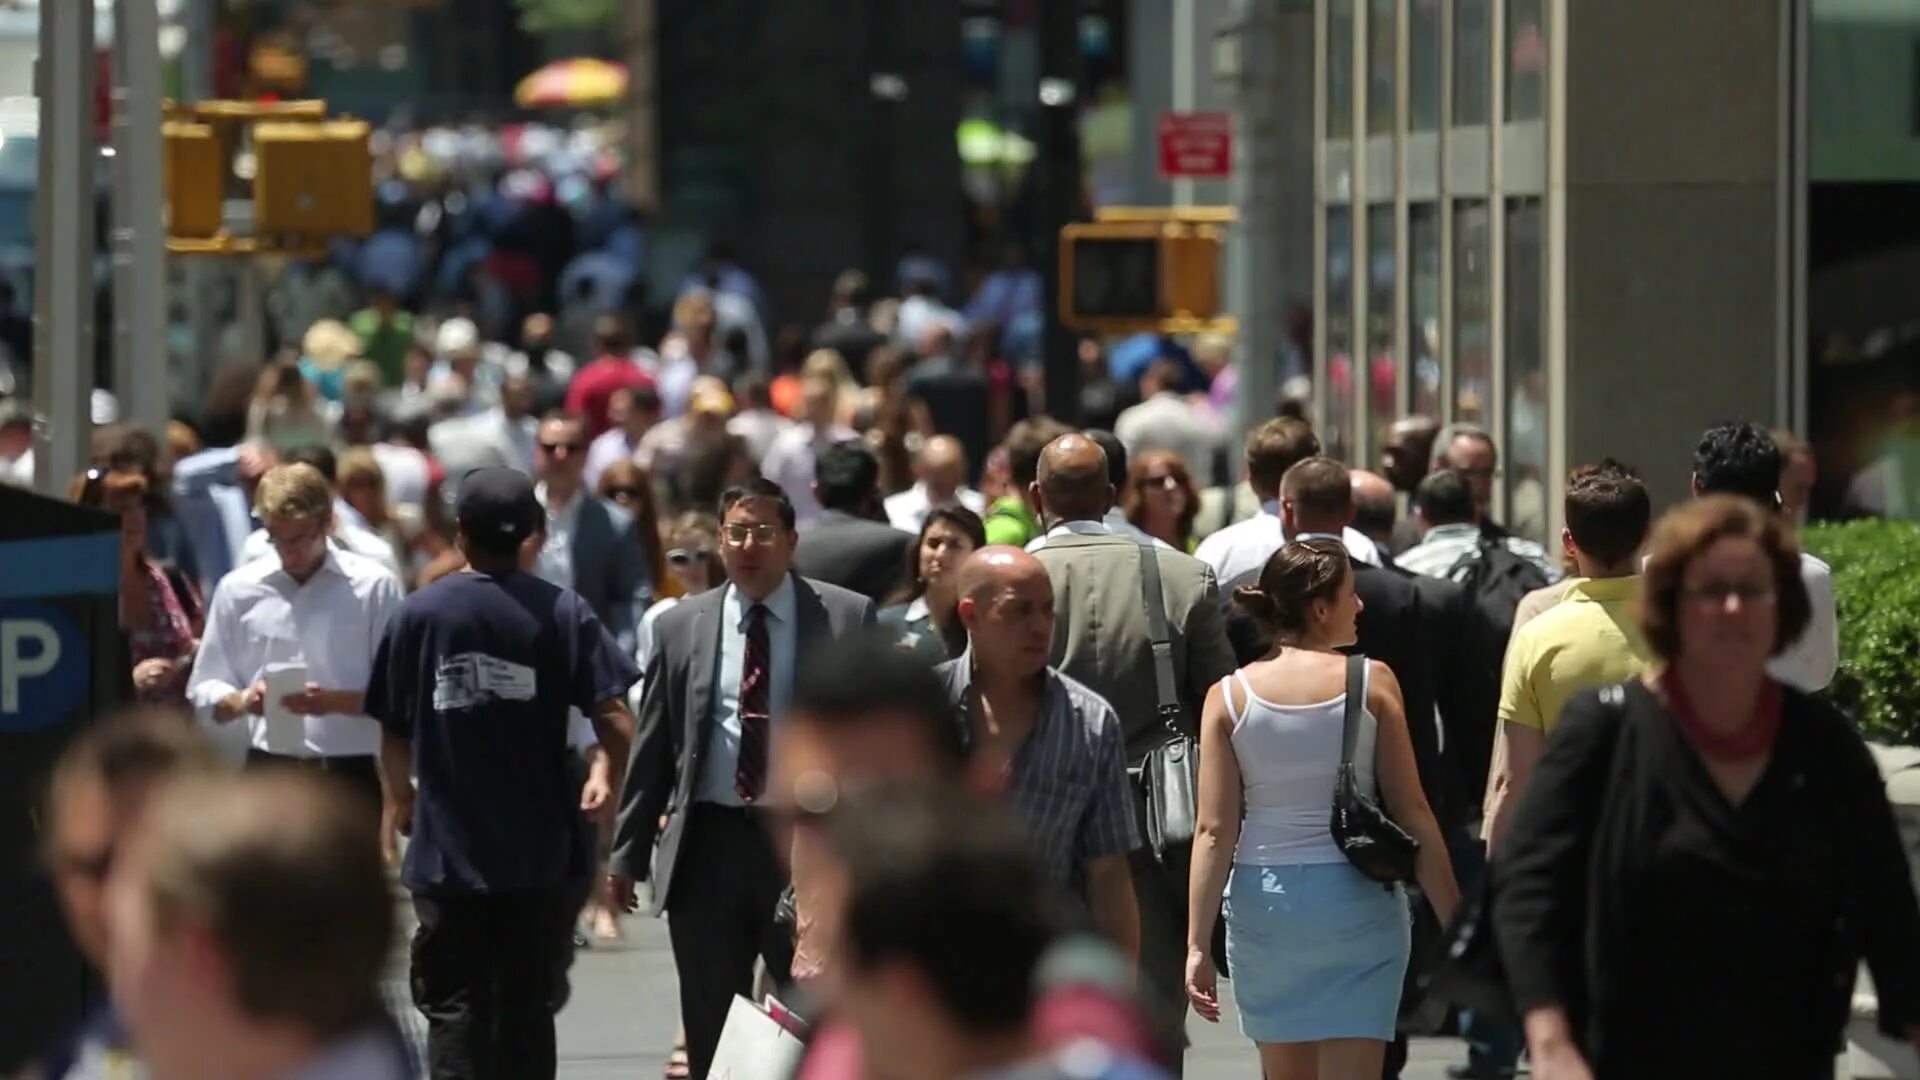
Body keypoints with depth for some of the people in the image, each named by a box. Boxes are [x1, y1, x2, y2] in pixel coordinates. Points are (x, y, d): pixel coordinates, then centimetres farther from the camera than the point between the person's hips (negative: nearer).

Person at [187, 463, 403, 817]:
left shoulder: (374, 586, -4)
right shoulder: (239, 590, 4)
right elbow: (204, 690, 8)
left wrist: (334, 701, -22)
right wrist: (242, 700, -15)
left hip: (349, 778, -2)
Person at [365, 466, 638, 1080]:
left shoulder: (419, 614, -3)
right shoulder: (561, 612, -5)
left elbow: (393, 730, 2)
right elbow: (615, 718, -11)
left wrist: (400, 796, 22)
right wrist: (605, 774, 9)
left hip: (446, 849, -1)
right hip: (538, 846, 1)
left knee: (453, 1007, 2)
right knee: (526, 1007, 11)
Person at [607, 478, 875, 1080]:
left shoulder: (847, 618, 1)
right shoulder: (681, 628, 7)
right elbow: (653, 748, 10)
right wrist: (628, 851, 8)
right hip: (709, 845, 2)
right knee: (710, 1028, 8)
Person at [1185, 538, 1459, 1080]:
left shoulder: (1229, 696, 0)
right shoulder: (1372, 683, -5)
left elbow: (1214, 831, -4)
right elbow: (1412, 812, -4)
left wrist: (1198, 943, -2)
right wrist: (1453, 919, 3)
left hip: (1262, 906, 2)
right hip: (1357, 899, -2)